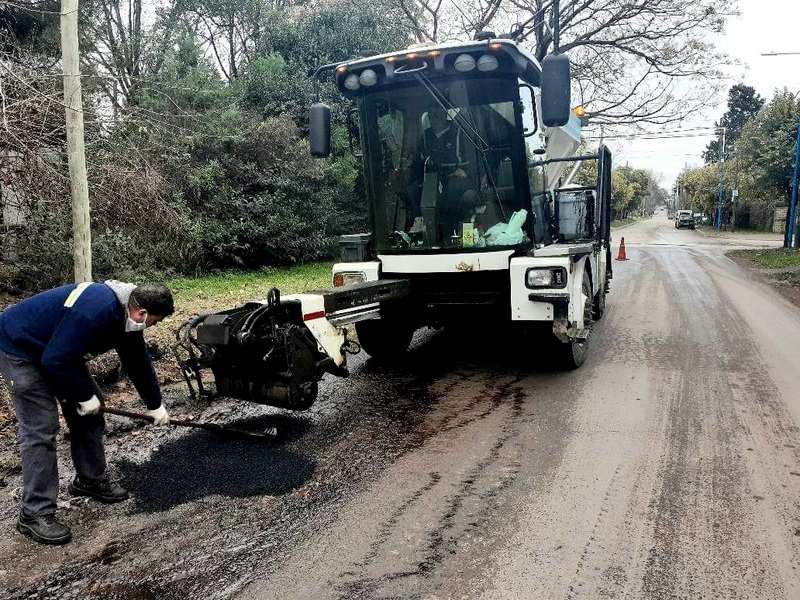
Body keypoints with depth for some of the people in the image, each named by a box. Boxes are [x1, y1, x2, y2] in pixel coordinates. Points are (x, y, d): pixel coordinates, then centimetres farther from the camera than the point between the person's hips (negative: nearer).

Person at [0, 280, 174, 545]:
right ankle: (35, 514, -1)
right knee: (41, 428, -11)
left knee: (89, 413, 10)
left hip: (56, 350, 10)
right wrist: (84, 396, -18)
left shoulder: (125, 314, -4)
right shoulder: (97, 310, -35)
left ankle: (91, 479, 27)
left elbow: (138, 361, 9)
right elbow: (56, 360, -32)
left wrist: (155, 405, 16)